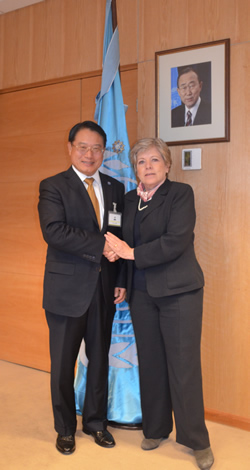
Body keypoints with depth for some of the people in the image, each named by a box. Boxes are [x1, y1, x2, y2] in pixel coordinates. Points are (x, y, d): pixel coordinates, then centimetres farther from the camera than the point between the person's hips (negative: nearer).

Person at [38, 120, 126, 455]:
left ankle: (96, 422, 35)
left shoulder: (115, 188, 9)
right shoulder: (53, 186, -5)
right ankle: (65, 429, 30)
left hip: (104, 289, 4)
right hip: (68, 289, -4)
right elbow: (54, 231, -21)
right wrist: (100, 245, -23)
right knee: (63, 363, 10)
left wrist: (121, 281, 2)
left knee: (100, 359, 15)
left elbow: (121, 238, 9)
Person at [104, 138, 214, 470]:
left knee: (183, 365, 0)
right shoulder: (130, 199, 11)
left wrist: (132, 253, -14)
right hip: (141, 293, 5)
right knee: (150, 363, 12)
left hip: (178, 292, -5)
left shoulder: (181, 193, -5)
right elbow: (125, 242, 14)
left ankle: (197, 441, 16)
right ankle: (155, 429, 30)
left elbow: (176, 241, -17)